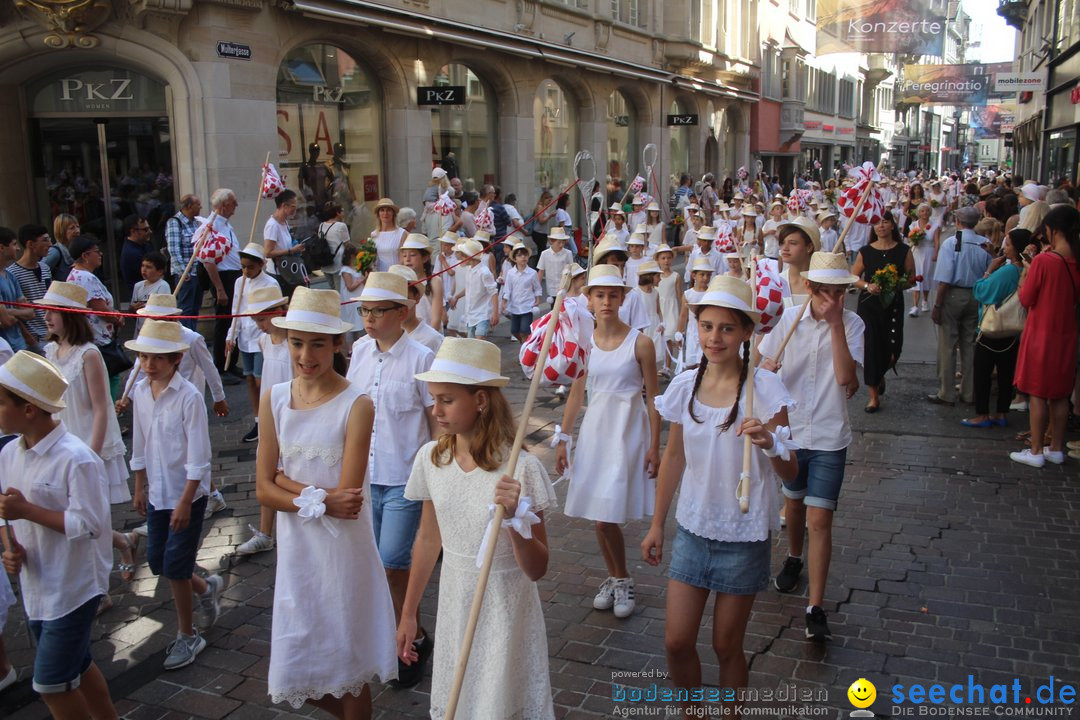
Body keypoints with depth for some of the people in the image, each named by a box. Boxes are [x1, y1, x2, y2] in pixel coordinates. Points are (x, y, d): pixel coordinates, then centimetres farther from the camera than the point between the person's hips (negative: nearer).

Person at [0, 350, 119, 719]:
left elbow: (89, 525, -23)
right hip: (35, 587, 8)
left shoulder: (75, 459, -23)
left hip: (71, 589, -7)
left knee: (50, 684, -1)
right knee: (76, 668, 20)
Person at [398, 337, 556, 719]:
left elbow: (537, 569, -17)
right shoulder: (431, 458, -8)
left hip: (506, 611, -4)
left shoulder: (520, 468, -22)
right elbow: (428, 540, 7)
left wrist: (514, 517, -34)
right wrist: (408, 614, 13)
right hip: (454, 606, 4)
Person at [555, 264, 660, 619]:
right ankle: (614, 577, 29)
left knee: (607, 516, -7)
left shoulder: (640, 343, -9)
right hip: (594, 428, 4)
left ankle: (622, 581, 15)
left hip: (628, 430, -4)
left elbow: (653, 398, -5)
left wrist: (655, 446, -6)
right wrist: (563, 438, 8)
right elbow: (576, 393, 9)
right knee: (599, 516, 9)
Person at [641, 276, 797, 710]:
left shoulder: (763, 388, -15)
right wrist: (656, 525, 11)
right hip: (692, 529, 4)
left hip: (743, 537, -3)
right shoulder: (685, 386, -4)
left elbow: (790, 474, -13)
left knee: (726, 645, 9)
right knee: (676, 642, 7)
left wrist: (771, 447, -34)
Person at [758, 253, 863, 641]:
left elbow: (846, 377, -25)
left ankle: (816, 607, 0)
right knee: (794, 501, 24)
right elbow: (766, 364, 10)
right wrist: (768, 368, -14)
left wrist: (835, 324, -27)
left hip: (828, 437, -3)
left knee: (820, 520, -6)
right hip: (789, 429, 3)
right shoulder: (789, 319, -4)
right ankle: (794, 559, 50)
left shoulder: (852, 324, -11)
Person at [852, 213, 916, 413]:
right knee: (870, 347, -3)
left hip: (893, 304, 0)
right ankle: (874, 396, 6)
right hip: (869, 304, 0)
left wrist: (898, 285, -16)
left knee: (893, 349, 1)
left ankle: (880, 375, 38)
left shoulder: (903, 251, 1)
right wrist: (868, 286, -14)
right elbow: (853, 277, 4)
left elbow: (912, 278, 3)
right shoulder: (865, 252, 2)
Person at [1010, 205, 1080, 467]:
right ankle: (1056, 448, 24)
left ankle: (1036, 451, 8)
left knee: (1037, 394, 3)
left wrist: (1024, 278, 7)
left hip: (1041, 335, -6)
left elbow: (1026, 299, -12)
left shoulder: (1043, 261, -19)